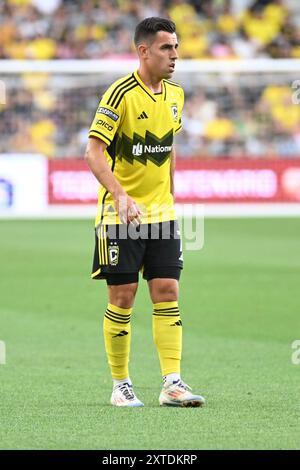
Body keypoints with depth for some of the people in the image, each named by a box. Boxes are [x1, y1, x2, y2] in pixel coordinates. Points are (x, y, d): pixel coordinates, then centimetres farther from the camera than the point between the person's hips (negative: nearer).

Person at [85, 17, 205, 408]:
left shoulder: (175, 95, 7)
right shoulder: (121, 94, -14)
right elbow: (94, 152, -18)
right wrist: (121, 196, -30)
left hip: (161, 213, 5)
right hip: (121, 214, -5)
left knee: (168, 294, -3)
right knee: (122, 298, -1)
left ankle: (173, 383, -4)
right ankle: (121, 386, 10)